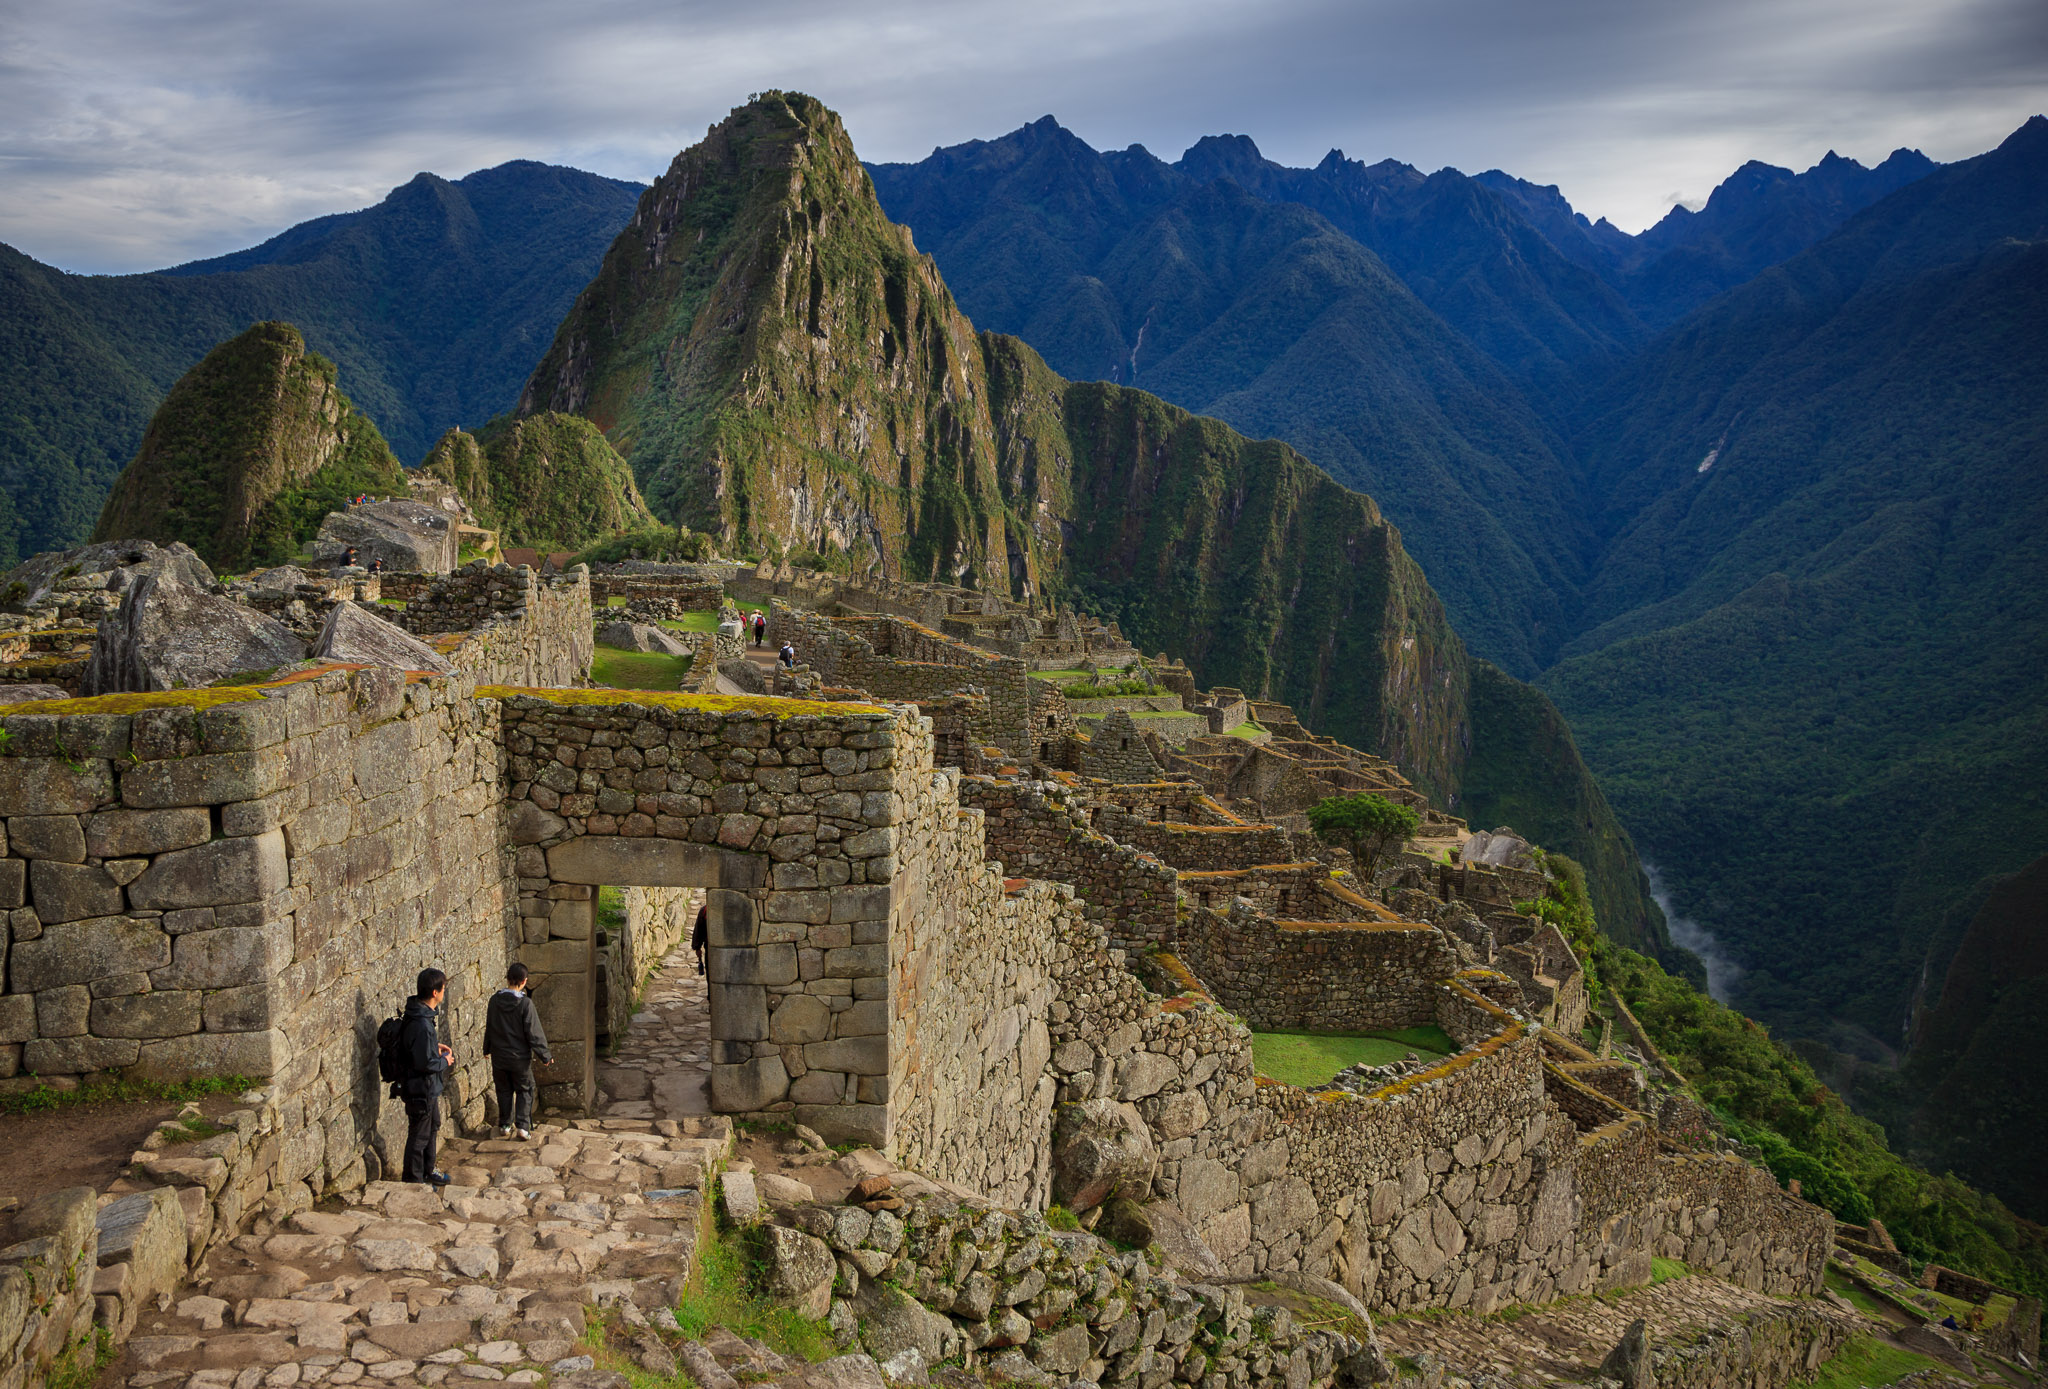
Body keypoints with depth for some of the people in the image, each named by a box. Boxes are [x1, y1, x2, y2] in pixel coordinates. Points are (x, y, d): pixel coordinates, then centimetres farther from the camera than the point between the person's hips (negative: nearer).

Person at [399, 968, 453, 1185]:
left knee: (432, 1128, 24)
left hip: (429, 1088, 10)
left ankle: (427, 1172, 39)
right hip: (421, 1089, -10)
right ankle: (414, 1181, 20)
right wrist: (445, 1061, -12)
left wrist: (435, 1045, 8)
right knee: (419, 1136, 6)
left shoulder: (424, 1014, 1)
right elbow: (425, 1063, -28)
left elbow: (416, 1043, 18)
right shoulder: (421, 1024, -31)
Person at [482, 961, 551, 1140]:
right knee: (524, 1091, 10)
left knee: (504, 1091, 17)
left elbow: (489, 1027, 7)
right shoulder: (525, 1003, -19)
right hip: (520, 1058, -3)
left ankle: (505, 1126, 23)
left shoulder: (495, 1000, -6)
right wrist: (545, 1055, -5)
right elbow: (534, 1033, -15)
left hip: (499, 1056, 3)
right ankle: (523, 1127, 1)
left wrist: (487, 1049, 23)